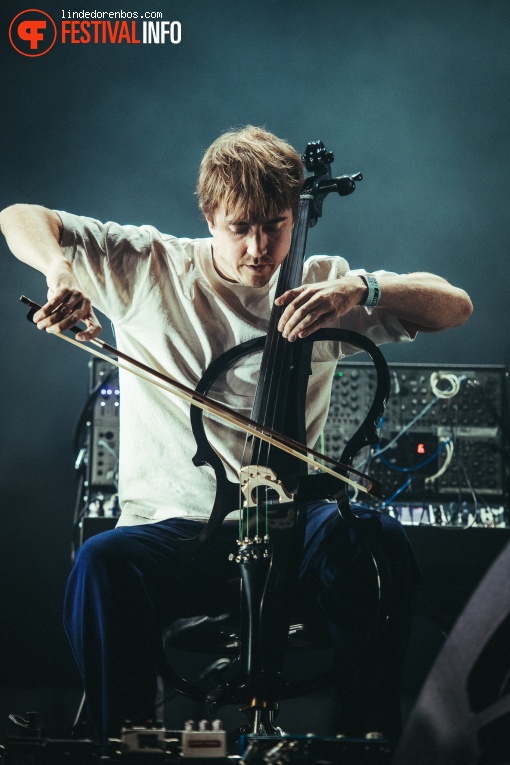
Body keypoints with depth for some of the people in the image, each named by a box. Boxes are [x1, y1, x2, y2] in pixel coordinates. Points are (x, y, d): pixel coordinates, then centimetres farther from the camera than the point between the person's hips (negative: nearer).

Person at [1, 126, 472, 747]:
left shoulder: (321, 285, 10)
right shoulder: (148, 266, 7)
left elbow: (455, 305, 5)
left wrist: (360, 289, -13)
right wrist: (62, 271, -17)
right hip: (174, 525, -1)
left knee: (378, 541, -32)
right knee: (102, 566, -35)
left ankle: (371, 736, -17)